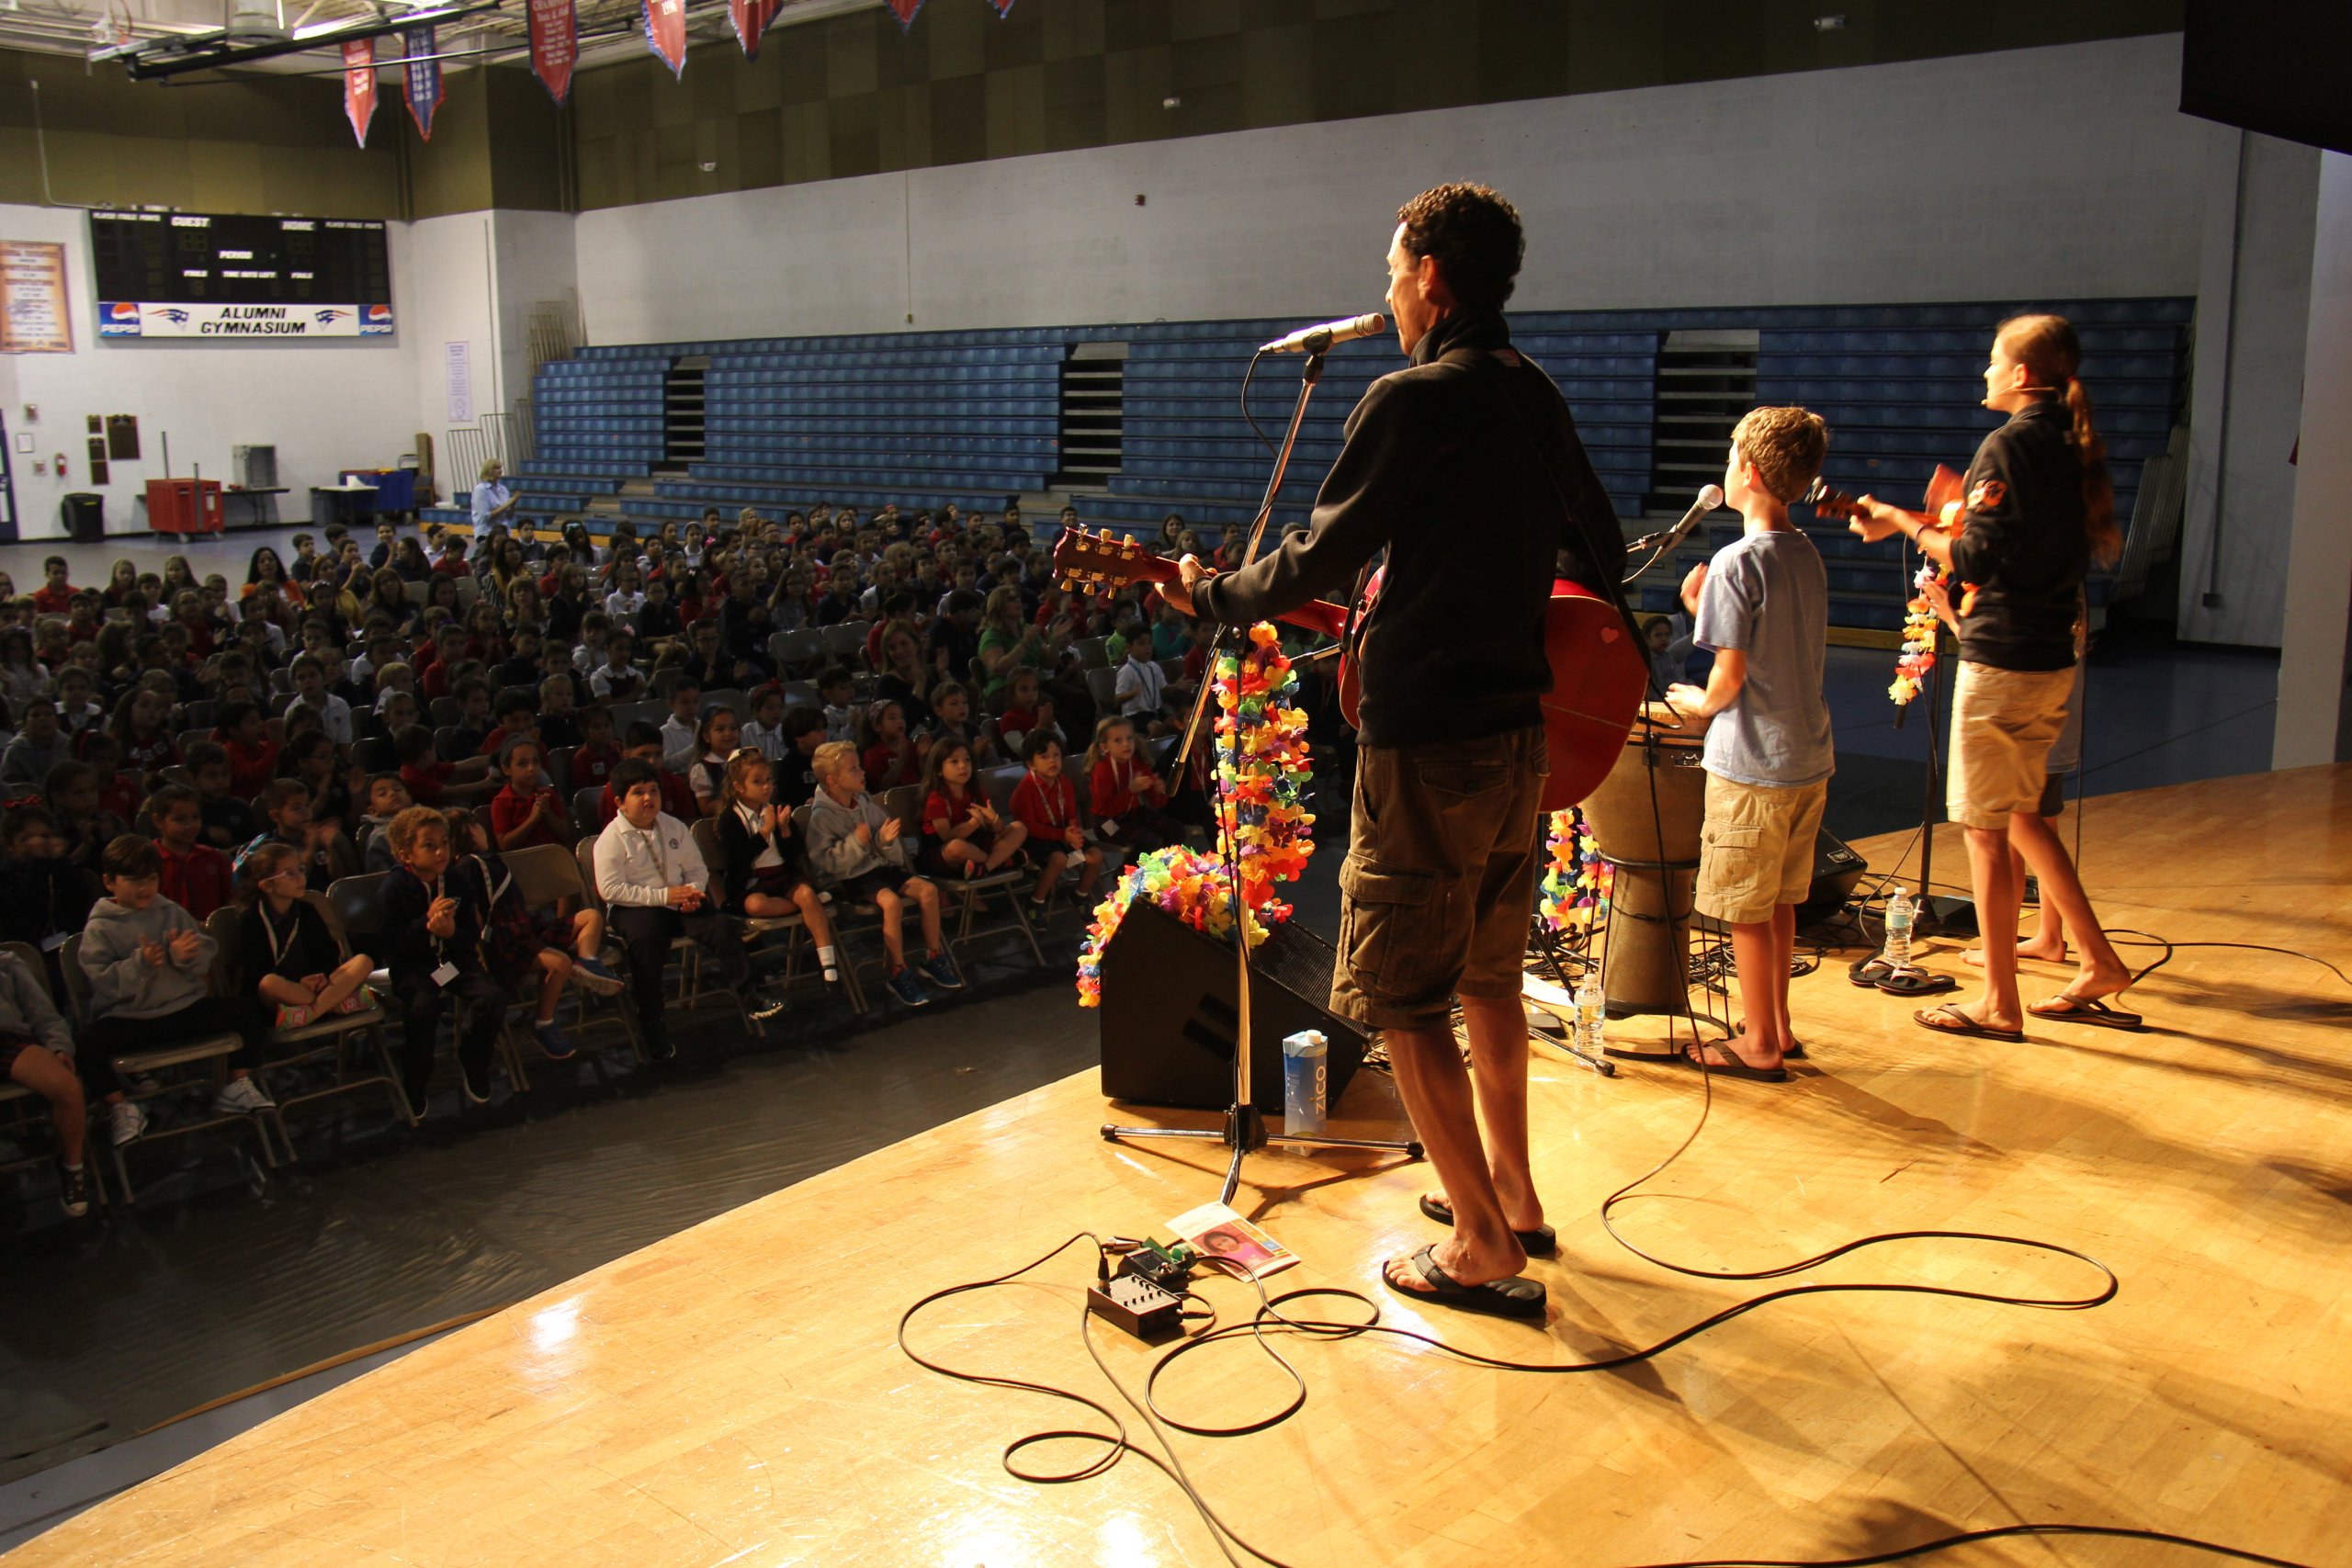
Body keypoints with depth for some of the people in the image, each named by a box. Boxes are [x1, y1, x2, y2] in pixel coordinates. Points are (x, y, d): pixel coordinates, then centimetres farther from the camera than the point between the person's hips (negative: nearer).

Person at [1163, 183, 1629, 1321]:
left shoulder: (1411, 400, -14)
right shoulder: (1538, 397, 11)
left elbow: (1323, 560, -13)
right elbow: (1601, 553, 19)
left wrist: (1211, 599, 2)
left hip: (1426, 737, -9)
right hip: (1521, 727, 9)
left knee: (1400, 998, 1)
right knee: (1487, 973, 22)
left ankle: (1482, 1246, 6)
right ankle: (1509, 1189, 33)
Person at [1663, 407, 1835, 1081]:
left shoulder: (1738, 562, -17)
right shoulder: (1808, 556, 7)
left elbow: (1730, 677, -17)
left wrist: (1696, 703, 2)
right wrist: (1706, 608, 8)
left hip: (1752, 766, -8)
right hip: (1809, 757, 8)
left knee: (1746, 911, 4)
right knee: (1779, 902, 19)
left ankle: (1758, 1045, 14)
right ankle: (1778, 1026, 30)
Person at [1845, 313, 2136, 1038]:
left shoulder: (2009, 446, -14)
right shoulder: (2073, 447, 11)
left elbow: (1976, 556, -19)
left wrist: (1907, 524, -6)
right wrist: (1917, 523, 19)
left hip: (2002, 660, -9)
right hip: (2053, 658, 9)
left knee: (1985, 828, 0)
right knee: (2021, 812, 22)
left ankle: (2000, 1005, 7)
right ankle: (2098, 964, 24)